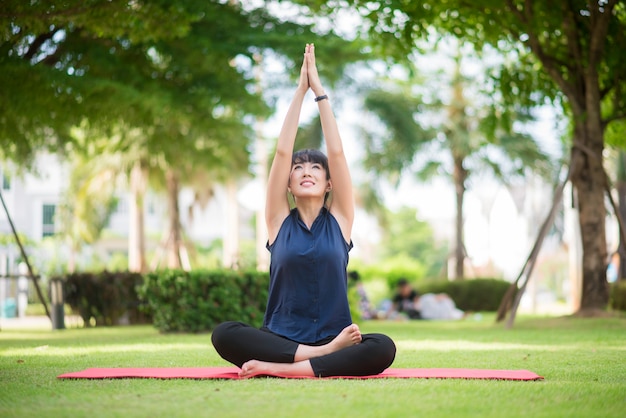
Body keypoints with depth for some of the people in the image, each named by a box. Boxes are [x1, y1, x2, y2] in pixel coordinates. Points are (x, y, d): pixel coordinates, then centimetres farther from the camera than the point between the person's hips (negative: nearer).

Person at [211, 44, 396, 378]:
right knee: (224, 334, -30)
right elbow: (282, 151, 1)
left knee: (382, 348, -32)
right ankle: (325, 354, -29)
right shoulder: (279, 220, 8)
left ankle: (275, 369, -33)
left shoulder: (339, 218, 9)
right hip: (281, 340, 0)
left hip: (336, 336, 0)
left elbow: (336, 151, 2)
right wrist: (300, 91, 1)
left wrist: (319, 91, 2)